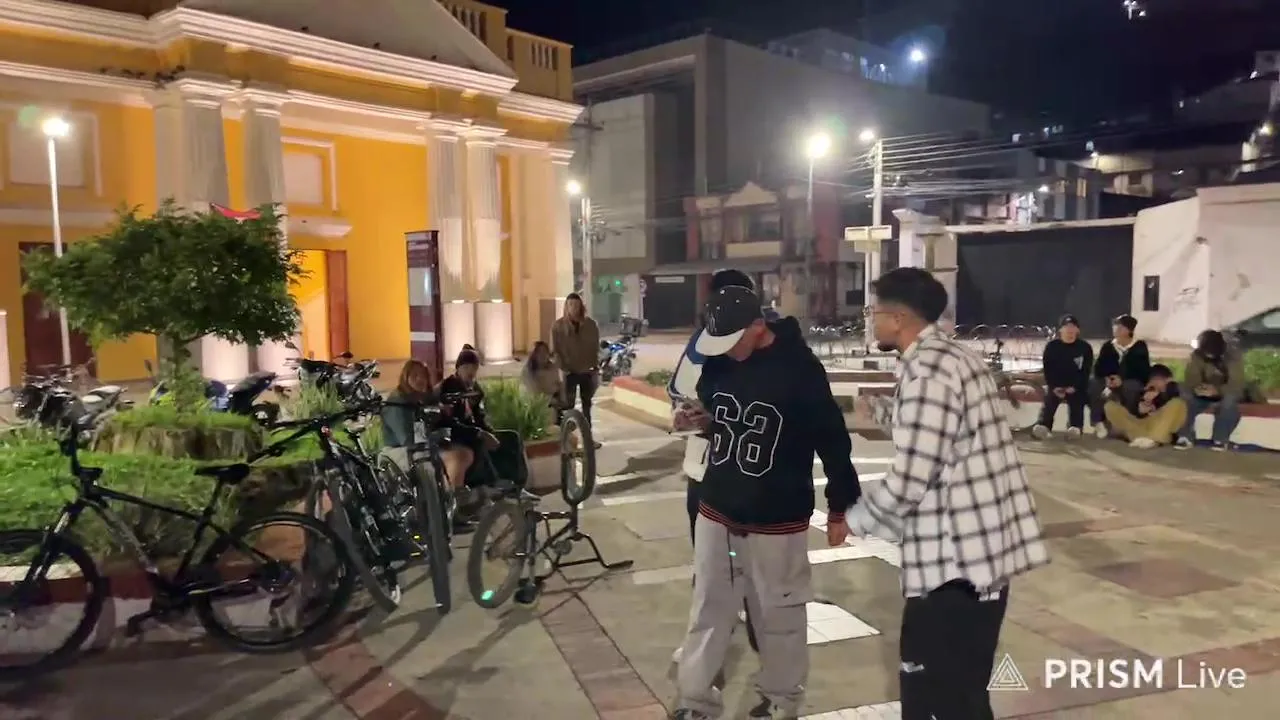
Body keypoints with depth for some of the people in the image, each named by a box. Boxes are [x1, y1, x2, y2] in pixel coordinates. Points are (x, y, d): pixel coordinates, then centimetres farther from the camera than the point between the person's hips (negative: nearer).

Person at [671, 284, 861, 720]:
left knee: (778, 616, 11)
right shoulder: (719, 362, -1)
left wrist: (841, 505, -6)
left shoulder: (800, 369, -16)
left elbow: (832, 438, -10)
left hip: (776, 520, -4)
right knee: (707, 613, 12)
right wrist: (703, 420, 0)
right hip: (716, 509, 5)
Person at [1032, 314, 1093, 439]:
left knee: (1076, 402, -23)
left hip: (1075, 385, 1)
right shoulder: (1052, 346, -1)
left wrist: (1074, 386, -16)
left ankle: (1075, 427, -32)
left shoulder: (1085, 347, -3)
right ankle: (1043, 426, -38)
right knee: (1050, 400, -22)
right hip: (1056, 384, 0)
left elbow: (1086, 371, -4)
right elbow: (1048, 369, -2)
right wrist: (1053, 386, -16)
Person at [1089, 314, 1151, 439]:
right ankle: (1098, 422, -22)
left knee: (1131, 387, -39)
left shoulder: (1139, 347, -1)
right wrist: (1106, 378, -23)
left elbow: (1144, 371, -10)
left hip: (1131, 383, -3)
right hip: (1109, 381, 3)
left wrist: (1122, 380, -25)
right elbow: (1098, 369, 1)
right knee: (1094, 385, -29)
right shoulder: (1107, 346, 8)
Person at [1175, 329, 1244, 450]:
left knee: (1229, 399, -37)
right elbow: (1191, 381, -19)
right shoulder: (1196, 356, -12)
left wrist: (1217, 390, -47)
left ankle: (1221, 439, -25)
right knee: (1184, 396, -28)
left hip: (1226, 393, -2)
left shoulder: (1234, 356, -20)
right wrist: (1197, 388, -43)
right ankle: (1185, 437, -26)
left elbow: (1236, 386, -29)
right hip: (1204, 394, 2)